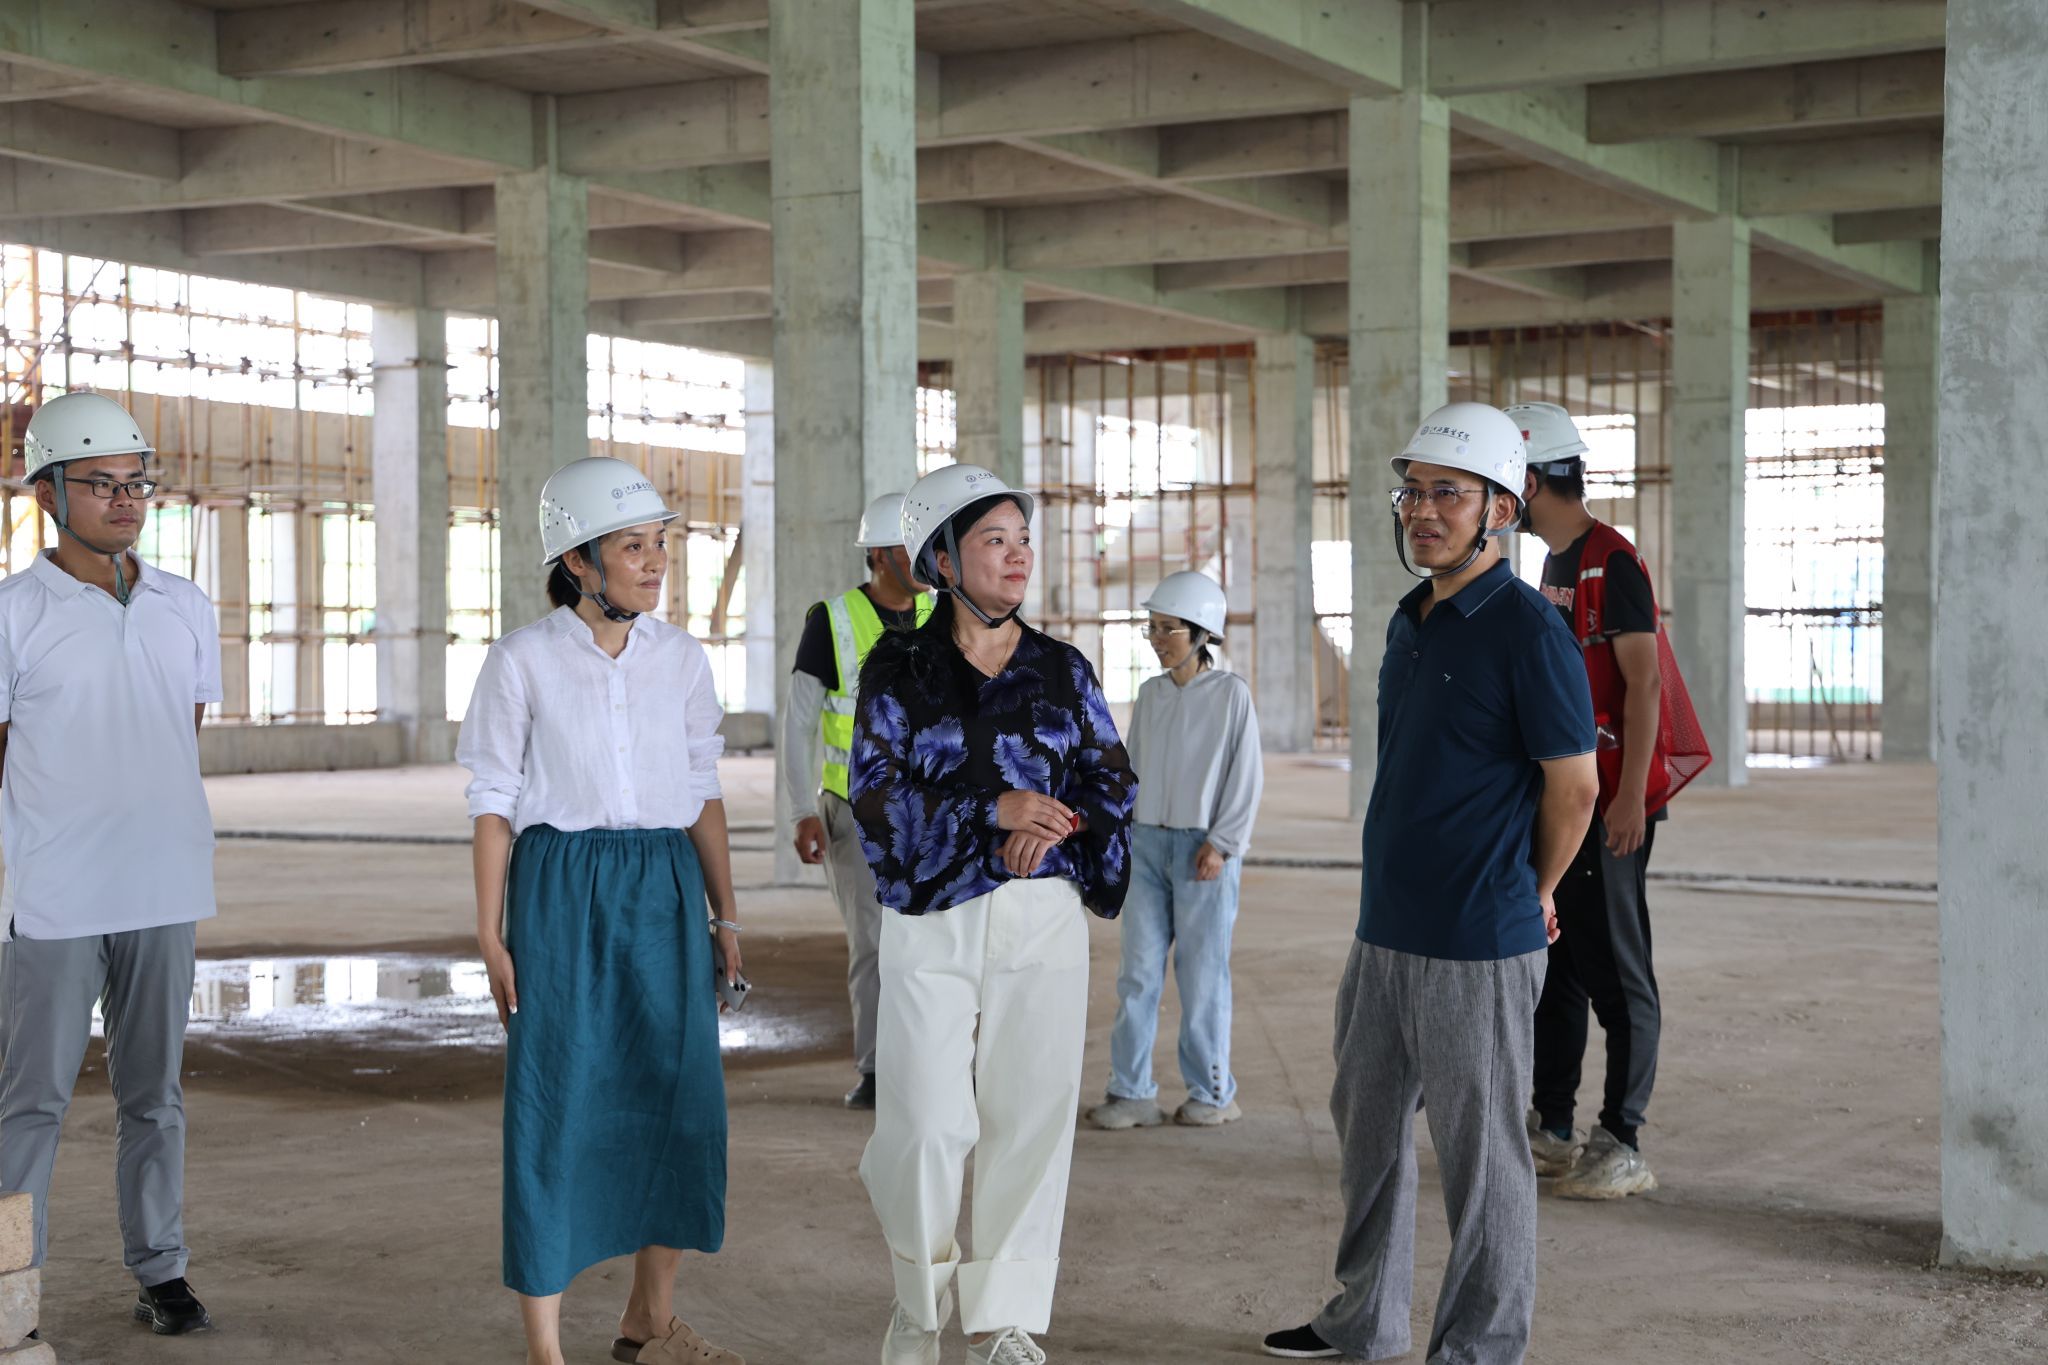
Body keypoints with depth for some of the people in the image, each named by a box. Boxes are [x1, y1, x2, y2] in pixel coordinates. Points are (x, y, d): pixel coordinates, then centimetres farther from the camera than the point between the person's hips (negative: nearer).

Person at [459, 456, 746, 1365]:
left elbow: (703, 794, 11)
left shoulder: (681, 659, 6)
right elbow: (493, 804, -2)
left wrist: (724, 917, 10)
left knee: (681, 1101, 6)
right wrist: (490, 937, -5)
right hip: (561, 889, -4)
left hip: (666, 889, 4)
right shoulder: (524, 661, -4)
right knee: (556, 1106, -2)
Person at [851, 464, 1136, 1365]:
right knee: (927, 1128, -5)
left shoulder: (1063, 670, 9)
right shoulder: (898, 669, 2)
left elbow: (1113, 785, 7)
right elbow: (877, 794, -7)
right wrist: (995, 809, -19)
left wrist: (1047, 832, -13)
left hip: (1042, 920, 2)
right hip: (930, 922, -2)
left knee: (1030, 1120, 2)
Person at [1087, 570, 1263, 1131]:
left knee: (1202, 973, 1)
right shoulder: (1150, 694, 10)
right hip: (1147, 842, 5)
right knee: (1138, 972, 2)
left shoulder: (1230, 693, -4)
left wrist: (1220, 844, -12)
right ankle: (1132, 1092, 6)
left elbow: (1246, 777, -6)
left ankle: (1213, 1093, 12)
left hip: (1203, 849, -5)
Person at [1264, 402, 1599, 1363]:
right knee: (1367, 1125, 19)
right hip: (1385, 930, 9)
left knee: (1479, 1153, 2)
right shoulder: (1411, 621, 11)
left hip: (1476, 951, -9)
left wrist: (1532, 896, 2)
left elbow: (1573, 786, -11)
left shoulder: (1527, 630, -15)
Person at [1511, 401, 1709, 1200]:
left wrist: (1631, 796, -23)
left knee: (1616, 972, -4)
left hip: (1611, 806, -10)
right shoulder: (1556, 566, 16)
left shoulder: (1612, 563, -14)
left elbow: (1642, 682, -18)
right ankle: (1551, 1130, 22)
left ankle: (1622, 1147, 2)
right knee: (1551, 965, 13)